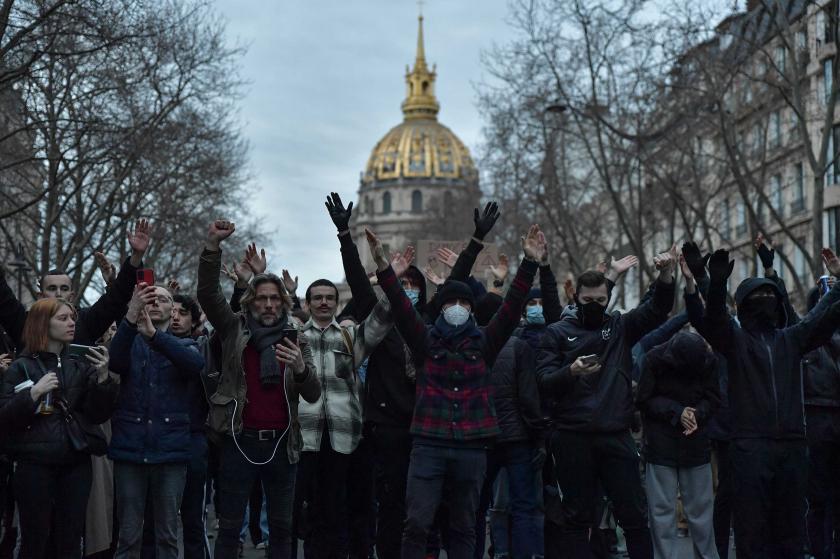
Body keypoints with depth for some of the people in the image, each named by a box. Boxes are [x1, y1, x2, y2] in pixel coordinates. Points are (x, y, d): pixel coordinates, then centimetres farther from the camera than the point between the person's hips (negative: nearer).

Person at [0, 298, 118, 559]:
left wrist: (103, 378, -9)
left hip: (76, 463, 3)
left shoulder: (80, 366, 10)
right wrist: (34, 393, -17)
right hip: (34, 465, -3)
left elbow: (98, 415, 4)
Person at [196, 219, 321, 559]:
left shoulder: (295, 341, 8)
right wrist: (213, 246, -20)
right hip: (240, 440, -2)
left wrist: (300, 368, -21)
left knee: (282, 527, 9)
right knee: (229, 527, 3)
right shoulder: (235, 331, 5)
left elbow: (313, 395, 1)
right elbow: (208, 294, -8)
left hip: (282, 443, 2)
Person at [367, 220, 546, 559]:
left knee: (464, 528, 10)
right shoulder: (427, 341, 7)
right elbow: (401, 308, -6)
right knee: (417, 524, -7)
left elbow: (511, 308, 0)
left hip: (471, 448, 2)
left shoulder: (484, 343, 10)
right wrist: (384, 269, -21)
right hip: (429, 445, -1)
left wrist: (529, 265, -11)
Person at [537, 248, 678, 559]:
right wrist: (570, 372, -22)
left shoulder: (620, 327, 11)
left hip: (617, 437, 2)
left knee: (634, 516, 4)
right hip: (572, 439, -2)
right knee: (577, 517, 6)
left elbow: (657, 310, -2)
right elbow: (543, 382, -3)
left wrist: (666, 275, -18)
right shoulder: (558, 333, 5)